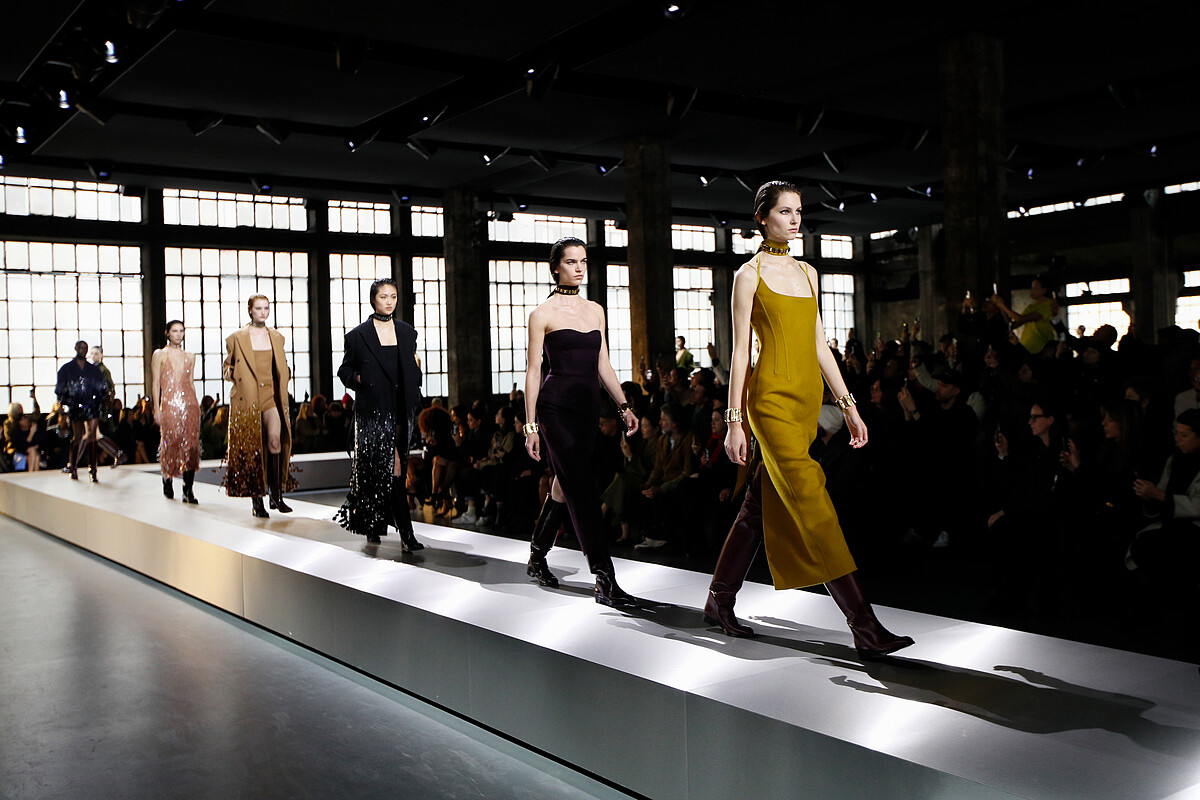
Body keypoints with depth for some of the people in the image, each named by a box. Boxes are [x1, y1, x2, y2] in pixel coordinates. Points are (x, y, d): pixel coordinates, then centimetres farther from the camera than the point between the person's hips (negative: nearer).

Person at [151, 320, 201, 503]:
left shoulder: (190, 356, 15)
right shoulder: (159, 354, 5)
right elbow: (155, 383, 1)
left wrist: (196, 406, 13)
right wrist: (157, 409, -5)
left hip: (189, 403, 3)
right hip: (169, 404, -3)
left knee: (191, 446, -6)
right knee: (170, 442, -2)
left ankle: (188, 491, -6)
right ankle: (167, 482, 22)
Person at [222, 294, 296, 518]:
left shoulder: (277, 337, 14)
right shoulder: (237, 338, 4)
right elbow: (228, 370, 10)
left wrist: (286, 374, 4)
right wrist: (233, 372, -11)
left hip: (271, 396, 2)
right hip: (247, 398, -2)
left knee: (275, 439, -17)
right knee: (252, 448, -1)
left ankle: (277, 496, -10)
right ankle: (256, 500, 9)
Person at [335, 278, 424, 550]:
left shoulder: (407, 333, 13)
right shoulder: (358, 335, 2)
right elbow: (345, 370, 7)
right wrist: (358, 379, -9)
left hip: (401, 410, 4)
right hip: (373, 410, -4)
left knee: (379, 470, 10)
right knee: (392, 468, -11)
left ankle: (371, 525, 27)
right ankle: (406, 534, -12)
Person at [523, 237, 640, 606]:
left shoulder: (596, 310, 14)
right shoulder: (542, 314, -2)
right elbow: (533, 372, -2)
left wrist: (623, 406, 7)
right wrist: (530, 426, -5)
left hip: (587, 407, 6)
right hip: (556, 407, -6)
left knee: (564, 485, 12)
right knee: (582, 490, -11)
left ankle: (537, 557, 30)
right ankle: (605, 580, -12)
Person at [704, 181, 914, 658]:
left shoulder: (807, 273, 17)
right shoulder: (750, 274, -2)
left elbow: (819, 344, 16)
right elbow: (740, 350, -5)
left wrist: (848, 404, 11)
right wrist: (734, 421, -8)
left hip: (806, 398, 7)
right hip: (772, 397, -7)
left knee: (762, 505, 11)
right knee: (812, 506, -12)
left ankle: (720, 601, 24)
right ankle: (865, 628, -14)